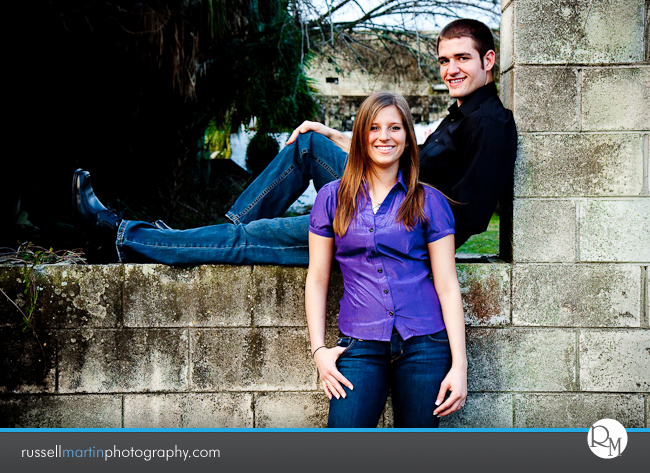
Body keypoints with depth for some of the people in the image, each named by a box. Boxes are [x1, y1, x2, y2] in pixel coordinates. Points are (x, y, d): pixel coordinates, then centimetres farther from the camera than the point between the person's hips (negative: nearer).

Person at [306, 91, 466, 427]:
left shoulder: (429, 202, 6)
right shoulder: (332, 198, 9)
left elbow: (447, 285, 3)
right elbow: (317, 279, 9)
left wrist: (459, 365, -3)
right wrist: (319, 349, 0)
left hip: (424, 343, 0)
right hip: (359, 344, 0)